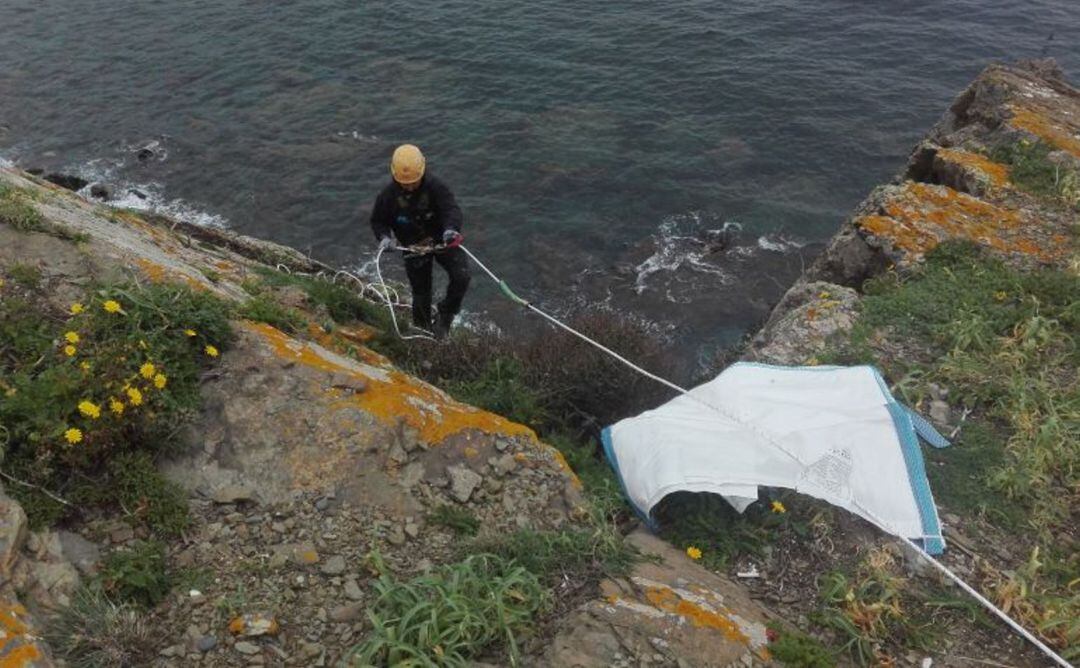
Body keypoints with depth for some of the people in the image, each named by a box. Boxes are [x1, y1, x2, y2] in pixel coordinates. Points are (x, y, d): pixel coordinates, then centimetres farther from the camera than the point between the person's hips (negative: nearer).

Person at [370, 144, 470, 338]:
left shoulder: (435, 187, -21)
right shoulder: (388, 195, -15)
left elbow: (451, 209, -32)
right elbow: (378, 220, -1)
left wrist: (451, 228, -54)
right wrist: (384, 237, -23)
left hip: (441, 240, -1)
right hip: (413, 248, 1)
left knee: (461, 276, -21)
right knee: (421, 293, 11)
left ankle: (445, 315, 4)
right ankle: (423, 330, 38)